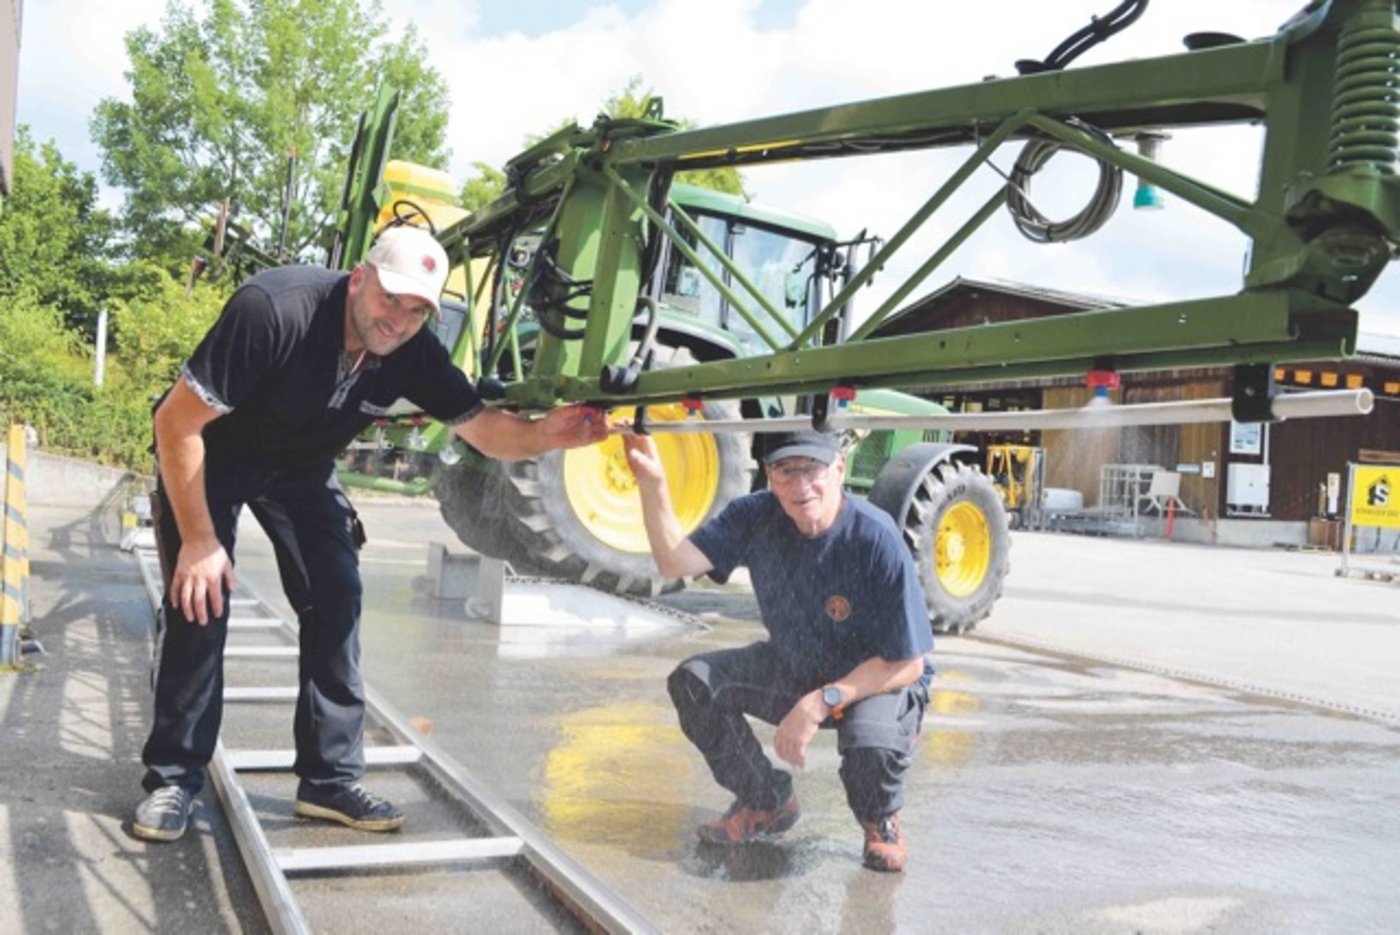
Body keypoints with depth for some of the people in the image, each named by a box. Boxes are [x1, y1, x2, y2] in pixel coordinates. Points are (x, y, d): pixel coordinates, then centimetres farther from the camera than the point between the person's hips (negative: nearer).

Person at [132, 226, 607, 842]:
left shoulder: (414, 353, -20)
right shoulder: (275, 310, -35)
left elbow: (483, 428, -11)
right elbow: (176, 421, -29)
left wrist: (542, 435, -35)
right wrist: (198, 540, -28)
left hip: (301, 468, 4)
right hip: (207, 455, -4)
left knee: (336, 601, -7)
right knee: (200, 600, -14)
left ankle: (329, 780, 3)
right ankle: (173, 777, 2)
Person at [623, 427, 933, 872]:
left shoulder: (876, 539, -28)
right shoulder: (757, 517, -12)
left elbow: (906, 665, -24)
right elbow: (676, 560, -20)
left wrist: (822, 702, -30)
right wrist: (652, 482, -33)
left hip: (879, 680, -5)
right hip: (792, 669, 6)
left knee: (871, 741, -37)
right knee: (694, 681, -12)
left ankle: (881, 821, 3)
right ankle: (768, 803, 11)